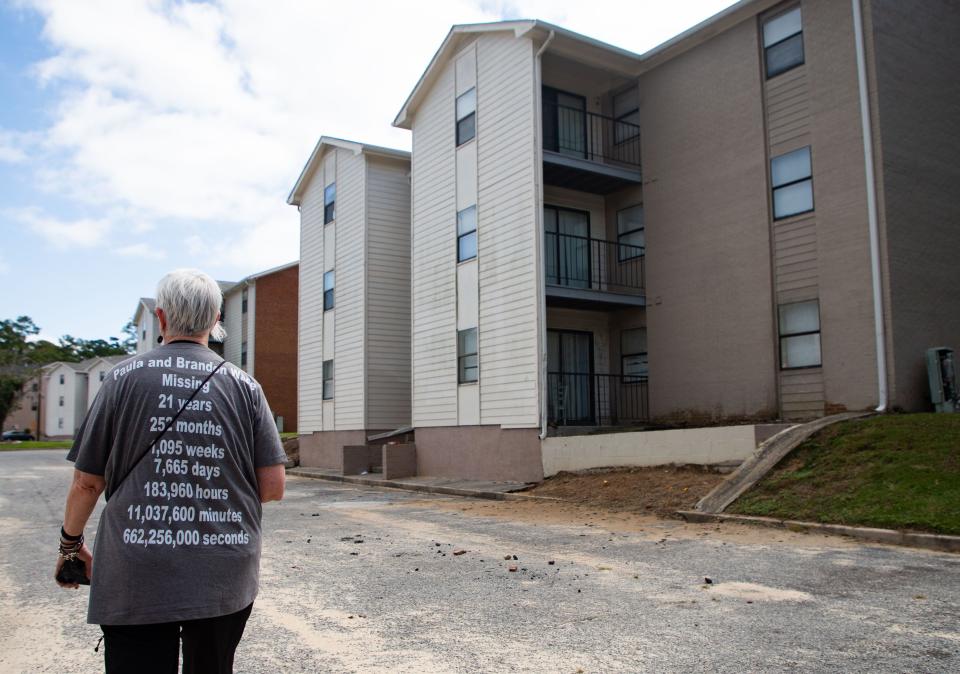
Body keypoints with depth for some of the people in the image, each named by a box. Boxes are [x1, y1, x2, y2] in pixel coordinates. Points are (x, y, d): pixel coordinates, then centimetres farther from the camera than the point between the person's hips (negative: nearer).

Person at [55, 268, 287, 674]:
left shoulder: (125, 377, -1)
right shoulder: (244, 385, 2)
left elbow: (87, 482, 2)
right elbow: (273, 487, -1)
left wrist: (70, 543, 20)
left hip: (138, 577, -2)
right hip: (226, 579, 2)